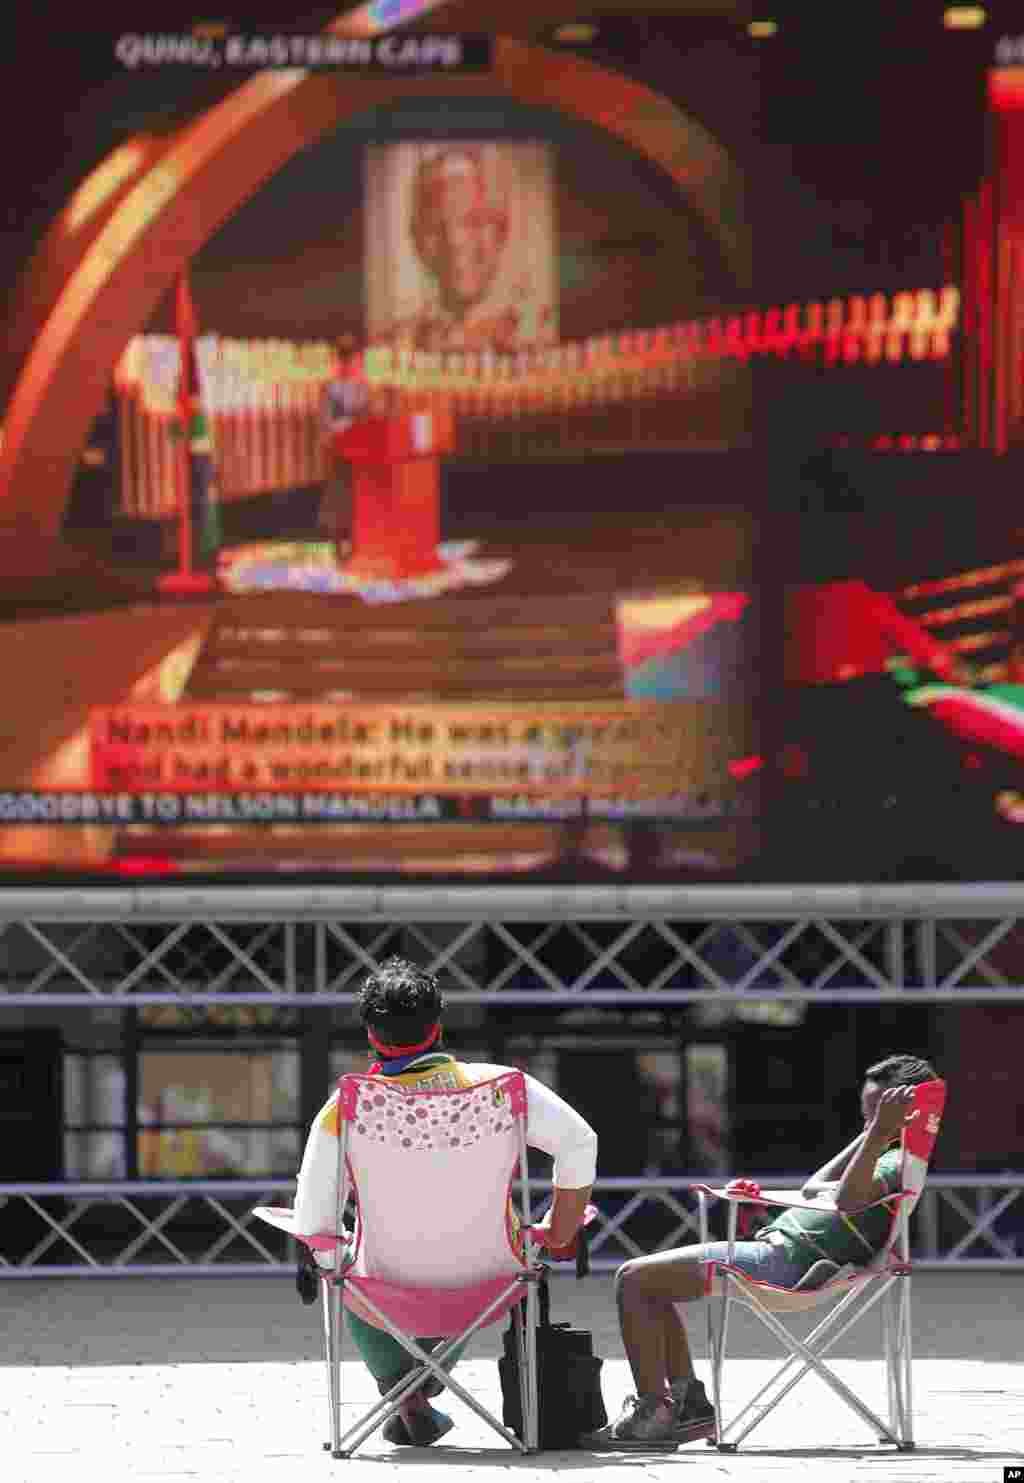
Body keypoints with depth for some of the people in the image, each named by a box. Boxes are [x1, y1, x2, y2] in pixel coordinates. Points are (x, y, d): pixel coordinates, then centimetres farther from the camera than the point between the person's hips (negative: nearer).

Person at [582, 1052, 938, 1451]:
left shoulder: (898, 1162, -11)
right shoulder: (890, 1160, 22)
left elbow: (846, 1200, -32)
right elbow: (814, 1189, 38)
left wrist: (879, 1133, -38)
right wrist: (869, 1134, 36)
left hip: (782, 1262, -11)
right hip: (778, 1249, 11)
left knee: (634, 1279, -12)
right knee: (646, 1284, 21)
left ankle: (653, 1414, -13)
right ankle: (688, 1399, 13)